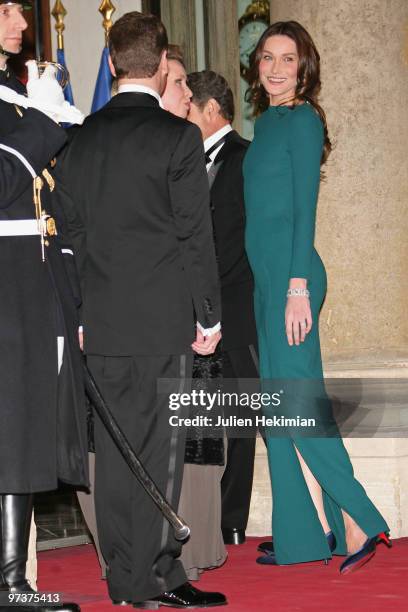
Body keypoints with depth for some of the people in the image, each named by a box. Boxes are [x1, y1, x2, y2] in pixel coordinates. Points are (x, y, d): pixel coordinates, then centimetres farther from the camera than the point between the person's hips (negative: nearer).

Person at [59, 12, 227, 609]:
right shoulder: (178, 136, -8)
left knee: (113, 447, 9)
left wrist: (81, 313, 15)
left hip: (102, 321, 5)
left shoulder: (83, 137, 7)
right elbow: (195, 234, -8)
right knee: (159, 448, -2)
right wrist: (209, 316, -1)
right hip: (162, 319, -5)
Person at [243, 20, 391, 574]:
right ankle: (305, 534, 13)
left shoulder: (302, 119, -8)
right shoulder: (267, 123, 17)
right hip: (266, 278, 9)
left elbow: (304, 209, -14)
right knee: (280, 407, 8)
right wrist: (280, 285, 17)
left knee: (297, 404, -10)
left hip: (291, 275, -9)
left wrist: (298, 286, -19)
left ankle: (357, 523, -4)